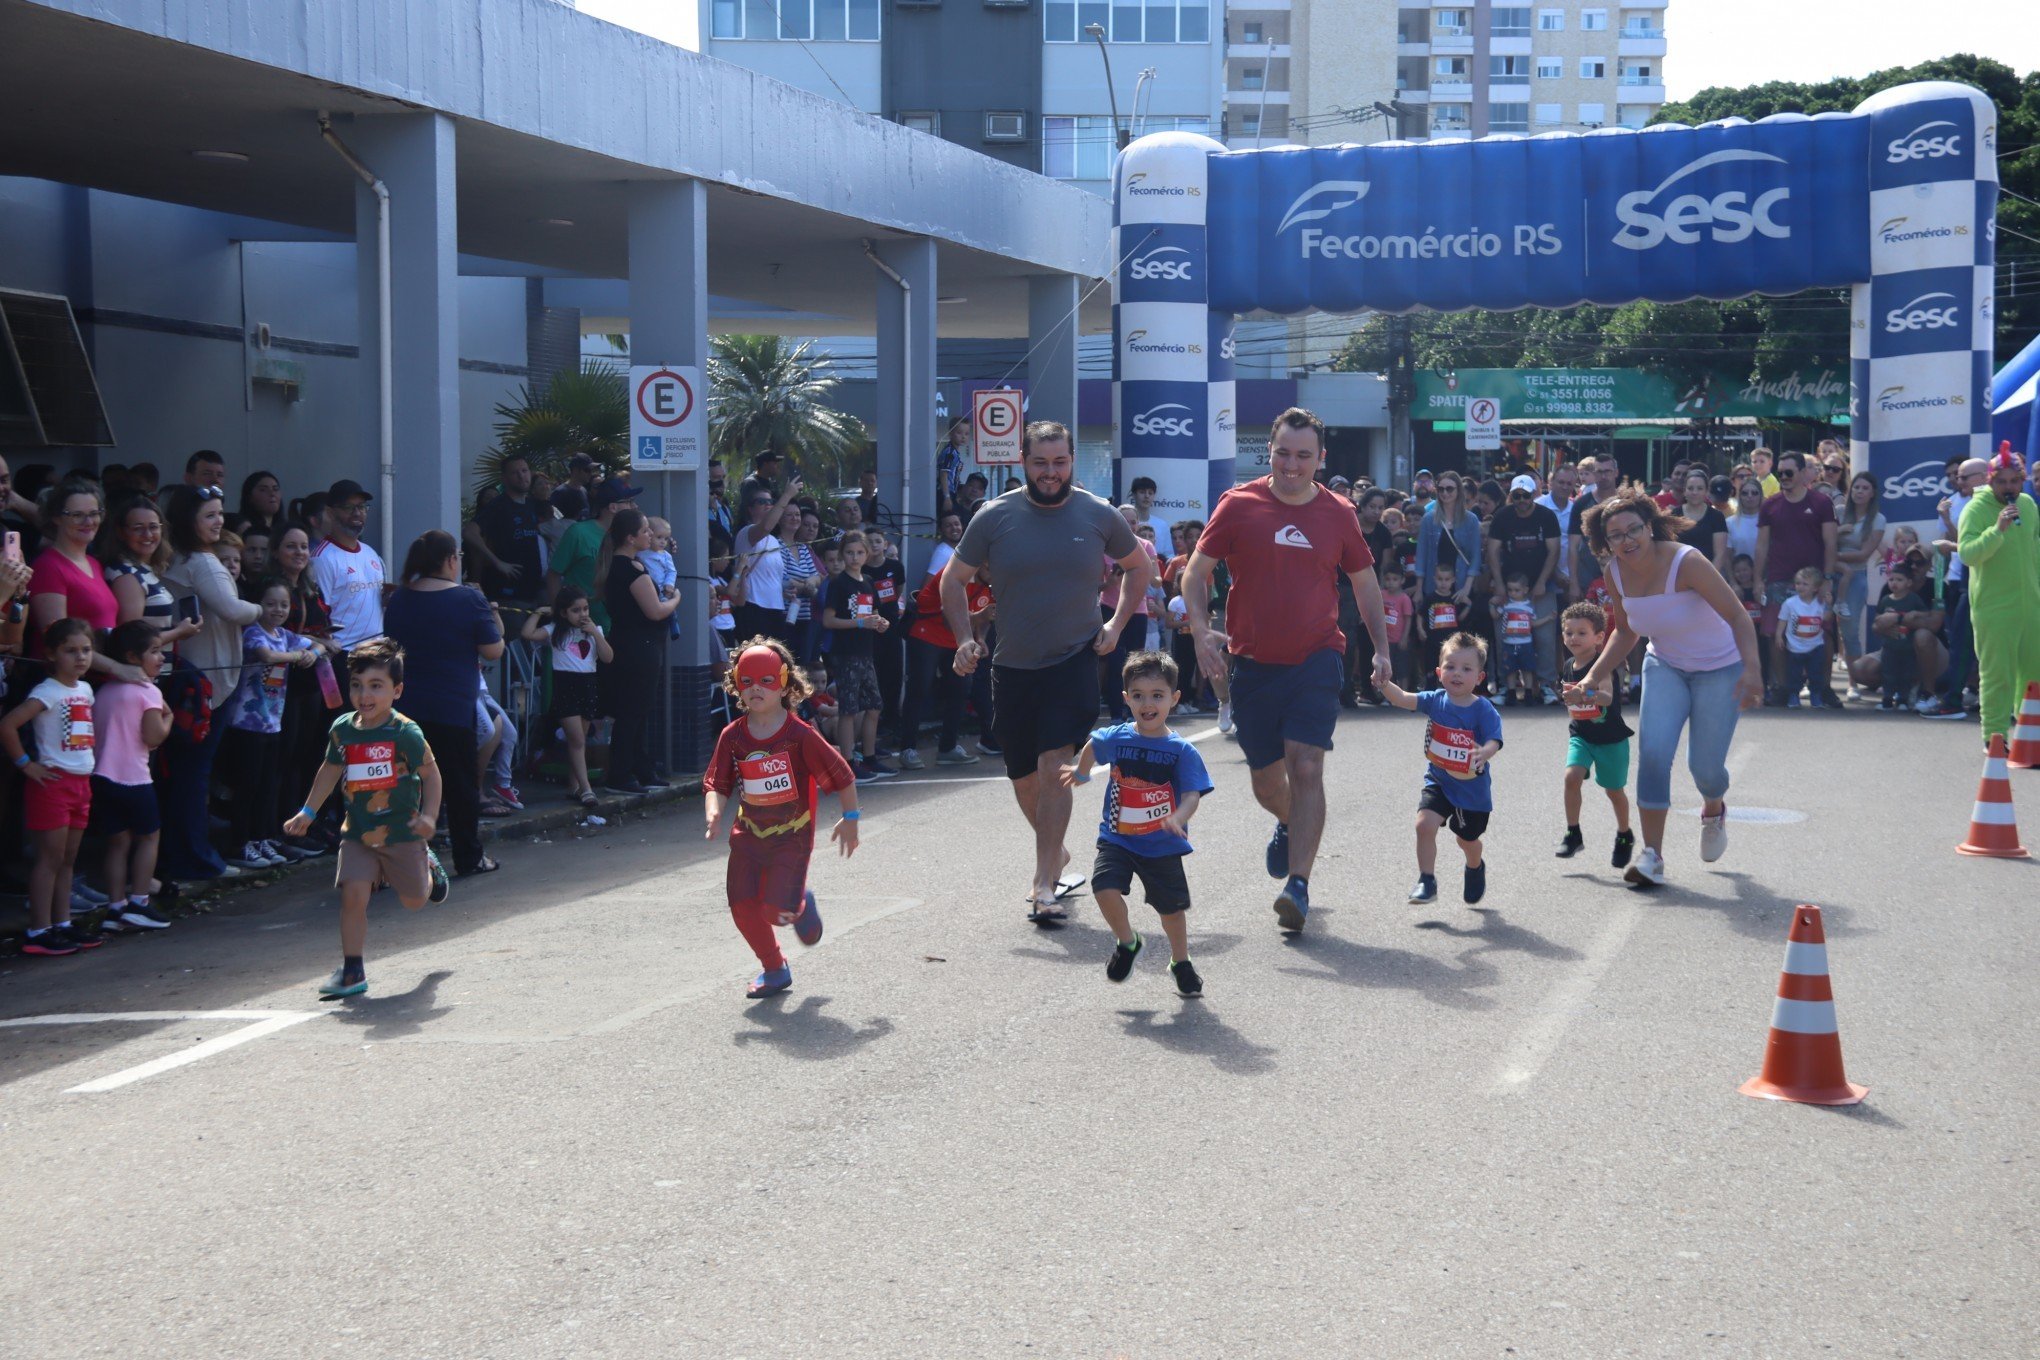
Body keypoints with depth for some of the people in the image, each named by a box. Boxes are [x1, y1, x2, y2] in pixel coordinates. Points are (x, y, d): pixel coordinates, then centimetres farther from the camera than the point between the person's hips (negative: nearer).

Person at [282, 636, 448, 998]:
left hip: (401, 830, -3)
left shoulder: (405, 733, -16)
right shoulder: (342, 730, -3)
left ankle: (428, 866, 47)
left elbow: (430, 773, -6)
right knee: (353, 894, -12)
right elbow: (331, 770, 13)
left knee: (414, 900, 12)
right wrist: (308, 812, 12)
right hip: (358, 832, 3)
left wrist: (428, 815, -16)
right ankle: (351, 970, -1)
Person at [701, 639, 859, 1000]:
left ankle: (801, 905, 24)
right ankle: (774, 970, 24)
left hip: (792, 837, -4)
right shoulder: (732, 737, -4)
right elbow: (716, 784, -1)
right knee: (743, 907, -1)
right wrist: (713, 812, -21)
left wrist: (850, 819, -2)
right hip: (748, 834, 4)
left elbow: (841, 776, -6)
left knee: (776, 910, -15)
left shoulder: (800, 735, -14)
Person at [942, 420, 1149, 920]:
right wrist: (965, 641, -5)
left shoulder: (1099, 515, -3)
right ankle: (1057, 856, 38)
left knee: (1054, 767, -16)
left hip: (1075, 659, -2)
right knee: (1024, 779, 12)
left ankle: (1044, 885, -14)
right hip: (1012, 667, 2)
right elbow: (953, 579, 7)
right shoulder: (995, 517, -4)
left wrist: (1116, 625, 4)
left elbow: (1138, 565, 15)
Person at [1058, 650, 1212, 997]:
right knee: (1105, 888, -21)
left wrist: (1179, 817, -41)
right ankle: (1127, 942, 8)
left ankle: (1181, 963, 39)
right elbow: (1093, 746, 20)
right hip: (1117, 839, 1)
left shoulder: (1182, 751, -12)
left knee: (1172, 907, 12)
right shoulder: (1115, 739, -4)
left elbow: (1192, 795, -19)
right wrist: (1081, 772, 37)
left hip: (1163, 846, -1)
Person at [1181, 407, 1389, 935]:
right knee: (1266, 779, 13)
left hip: (1317, 658, -1)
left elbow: (1365, 582, 14)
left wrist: (1381, 648, 7)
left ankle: (1298, 884, -13)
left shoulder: (1338, 514, 3)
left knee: (1306, 768, -15)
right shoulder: (1239, 505, -2)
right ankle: (1288, 827, 47)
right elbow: (1197, 571, 2)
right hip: (1253, 663, 1)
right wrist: (1201, 629, -14)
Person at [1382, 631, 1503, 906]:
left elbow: (1493, 741, -27)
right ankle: (1426, 882, -6)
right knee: (1424, 824, -20)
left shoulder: (1484, 710, -17)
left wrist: (1484, 753, -51)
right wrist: (1384, 684, -40)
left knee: (1467, 840, 16)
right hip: (1438, 782, 2)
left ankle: (1476, 868, 51)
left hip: (1472, 785, -2)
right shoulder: (1436, 701, -8)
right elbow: (1404, 699, -20)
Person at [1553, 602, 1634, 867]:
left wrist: (1592, 694, -59)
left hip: (1610, 738, -4)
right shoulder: (1568, 667, -1)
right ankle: (1573, 835, -8)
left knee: (1614, 790, 9)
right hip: (1580, 735, 4)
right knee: (1572, 776, -20)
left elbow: (1608, 697, -41)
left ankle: (1624, 836, 34)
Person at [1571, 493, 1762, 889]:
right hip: (1665, 667, 4)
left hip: (1720, 667, -4)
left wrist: (1751, 670, -42)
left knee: (1705, 767, -4)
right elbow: (1625, 632, 8)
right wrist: (1593, 679, -2)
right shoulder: (1616, 574, -9)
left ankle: (1713, 810, 35)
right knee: (1652, 752, -17)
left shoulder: (1686, 562, -27)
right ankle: (1652, 855, -9)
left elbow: (1738, 615, -28)